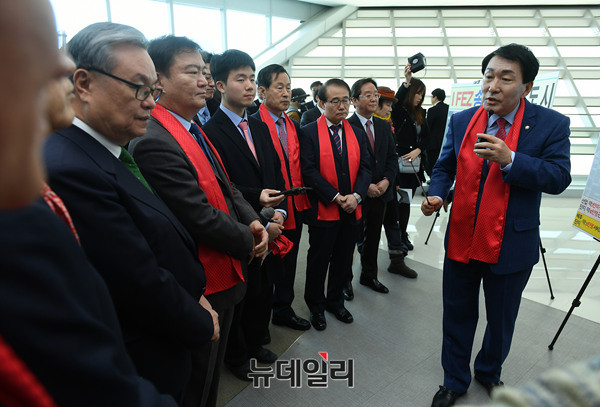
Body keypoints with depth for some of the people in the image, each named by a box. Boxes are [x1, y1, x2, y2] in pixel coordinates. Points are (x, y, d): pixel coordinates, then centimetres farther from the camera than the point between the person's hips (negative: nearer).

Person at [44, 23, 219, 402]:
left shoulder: (116, 151, 0)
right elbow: (142, 283, -26)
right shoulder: (69, 170, -29)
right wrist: (202, 324, -10)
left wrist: (195, 296, -1)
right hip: (146, 369, -8)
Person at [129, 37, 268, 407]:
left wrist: (253, 221, -6)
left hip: (224, 275, 9)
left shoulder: (194, 130, 7)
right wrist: (248, 241, -12)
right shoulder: (154, 141, -24)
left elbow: (226, 187, 11)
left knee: (213, 369, 28)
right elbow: (200, 217, -27)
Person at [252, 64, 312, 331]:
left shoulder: (294, 127, 11)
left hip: (294, 208, 7)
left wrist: (304, 199, 5)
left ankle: (283, 310, 37)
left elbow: (298, 166, 12)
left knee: (288, 262, 18)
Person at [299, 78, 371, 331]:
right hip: (322, 210, -4)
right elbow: (309, 171, -14)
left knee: (343, 260, 16)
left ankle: (335, 301, 37)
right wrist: (335, 197, -18)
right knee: (318, 261, 10)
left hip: (352, 210, 5)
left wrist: (356, 195, -12)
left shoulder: (357, 133, 9)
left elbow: (365, 167, 4)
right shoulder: (309, 133, -7)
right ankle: (316, 306, 30)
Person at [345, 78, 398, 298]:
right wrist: (364, 186, -17)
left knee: (373, 237, 18)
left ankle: (369, 275, 35)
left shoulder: (384, 126, 10)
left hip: (380, 192, 6)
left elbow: (392, 156, 10)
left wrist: (386, 180, -6)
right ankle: (345, 279, 24)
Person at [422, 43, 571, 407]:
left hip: (510, 247, -2)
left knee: (501, 319, 19)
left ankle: (489, 372, 47)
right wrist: (436, 194, -11)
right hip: (461, 240, 2)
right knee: (458, 315, 15)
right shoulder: (461, 121, 1)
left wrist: (509, 160, -27)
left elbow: (559, 178, -13)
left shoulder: (551, 125, -7)